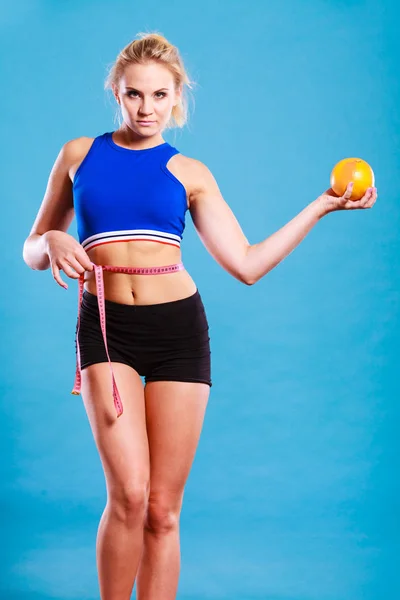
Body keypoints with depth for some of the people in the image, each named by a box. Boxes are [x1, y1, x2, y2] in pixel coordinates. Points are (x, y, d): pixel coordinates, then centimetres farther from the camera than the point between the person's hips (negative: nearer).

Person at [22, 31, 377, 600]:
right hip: (105, 325, -1)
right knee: (129, 494, -15)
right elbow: (33, 249, 15)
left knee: (163, 509, 2)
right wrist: (53, 244, -8)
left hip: (178, 326, 1)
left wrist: (322, 206, 0)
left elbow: (247, 264, 1)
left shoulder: (189, 173, 9)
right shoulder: (79, 154, 10)